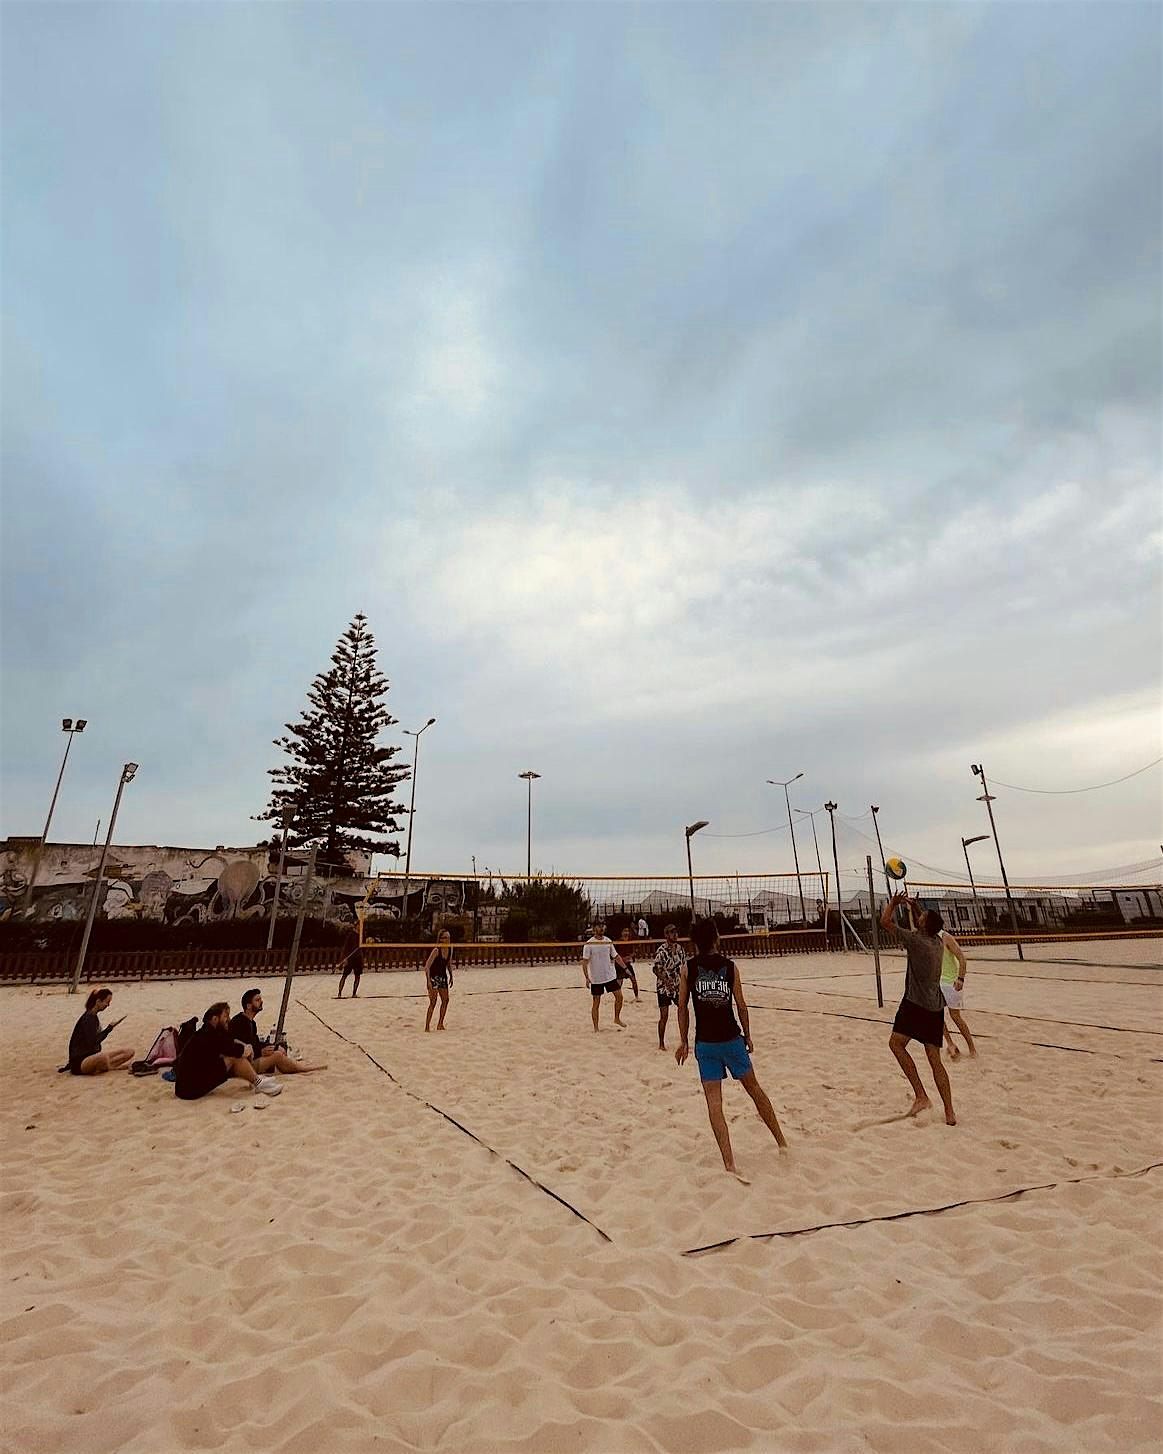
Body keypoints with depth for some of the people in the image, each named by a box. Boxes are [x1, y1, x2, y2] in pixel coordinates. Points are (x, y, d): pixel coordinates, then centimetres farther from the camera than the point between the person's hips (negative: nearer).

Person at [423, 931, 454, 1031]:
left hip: (443, 976, 7)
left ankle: (440, 1024, 17)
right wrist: (428, 981, -29)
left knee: (445, 1000, 5)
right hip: (433, 976, -7)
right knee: (433, 1002, -12)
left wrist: (451, 976, 10)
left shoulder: (450, 949, -2)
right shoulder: (436, 950, -22)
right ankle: (427, 1026, -4)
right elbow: (427, 966, -23)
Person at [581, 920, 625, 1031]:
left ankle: (617, 1019, 25)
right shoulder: (589, 944, -12)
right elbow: (584, 961, -12)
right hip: (596, 978, -4)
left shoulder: (608, 941, 3)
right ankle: (595, 1028, 14)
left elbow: (615, 956, 12)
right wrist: (586, 977, -20)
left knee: (619, 996, 3)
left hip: (611, 975, 4)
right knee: (596, 1003, 3)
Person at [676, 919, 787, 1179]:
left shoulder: (687, 969, -4)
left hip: (705, 1043, -1)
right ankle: (782, 1143, 34)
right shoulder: (730, 966, -3)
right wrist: (747, 1035, 12)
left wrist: (683, 1040, 9)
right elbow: (741, 1005, -1)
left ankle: (729, 1163, -3)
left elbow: (682, 1007, -1)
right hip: (732, 1039, 1)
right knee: (754, 1089, 20)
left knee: (714, 1102, 4)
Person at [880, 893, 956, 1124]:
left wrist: (893, 902, 5)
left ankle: (921, 1096, -7)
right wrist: (914, 906, 23)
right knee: (934, 1059, 9)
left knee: (896, 1043, 0)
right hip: (936, 1006, 8)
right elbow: (923, 928, 31)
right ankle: (949, 1112, 7)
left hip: (916, 1003, -8)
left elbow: (885, 921, -8)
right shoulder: (937, 941, 7)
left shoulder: (916, 940, -14)